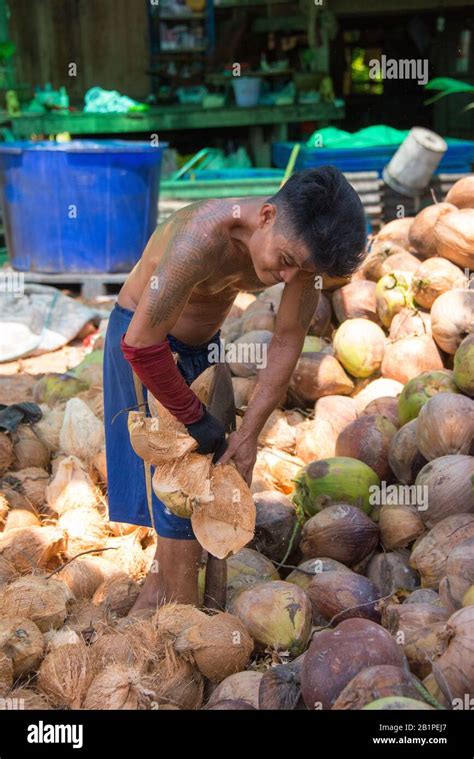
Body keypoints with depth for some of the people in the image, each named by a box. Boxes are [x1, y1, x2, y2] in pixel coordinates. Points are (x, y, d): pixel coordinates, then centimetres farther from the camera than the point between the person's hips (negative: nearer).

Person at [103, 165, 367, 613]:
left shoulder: (302, 240, -20)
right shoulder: (202, 239, -39)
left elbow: (288, 340, -12)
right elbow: (140, 343, -34)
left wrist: (249, 433, -14)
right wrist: (195, 419, -24)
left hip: (203, 343, 7)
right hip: (146, 340, -6)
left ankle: (157, 590, 27)